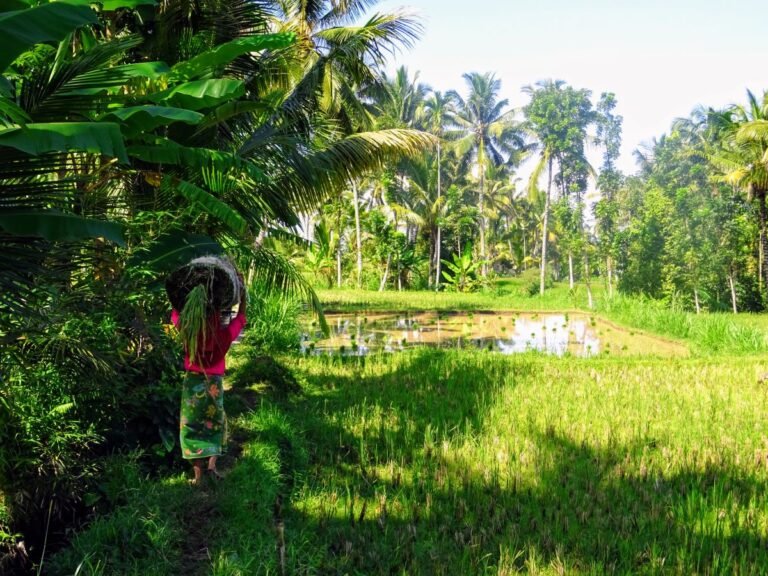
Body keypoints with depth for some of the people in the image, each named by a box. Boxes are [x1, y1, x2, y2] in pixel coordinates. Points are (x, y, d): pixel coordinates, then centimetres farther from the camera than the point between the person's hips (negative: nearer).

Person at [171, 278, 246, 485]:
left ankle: (198, 476, 6)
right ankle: (212, 464, 2)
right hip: (214, 385, 0)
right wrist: (241, 287, 7)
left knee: (192, 429, 7)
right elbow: (241, 317, 4)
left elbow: (175, 315, 6)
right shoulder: (224, 335, -13)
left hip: (193, 384, 0)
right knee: (215, 425, 19)